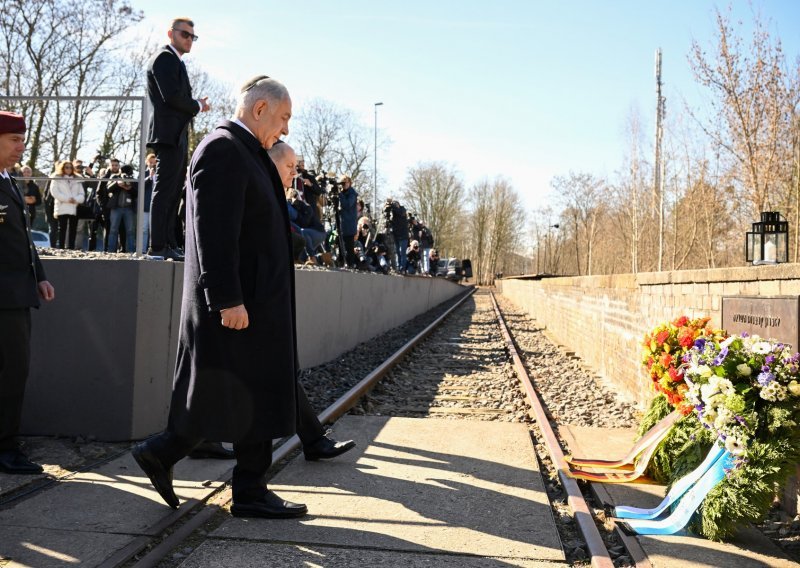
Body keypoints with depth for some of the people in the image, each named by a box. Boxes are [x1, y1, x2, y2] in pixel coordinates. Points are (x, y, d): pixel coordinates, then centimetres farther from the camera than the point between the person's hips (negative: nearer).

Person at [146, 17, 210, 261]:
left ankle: (170, 245, 14)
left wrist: (195, 106, 6)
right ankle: (158, 247, -11)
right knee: (164, 191, -11)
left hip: (178, 137, 10)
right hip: (168, 135, -10)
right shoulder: (165, 57, -6)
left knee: (173, 194, 10)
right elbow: (172, 95, -17)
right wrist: (198, 106, -4)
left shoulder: (176, 61, 25)